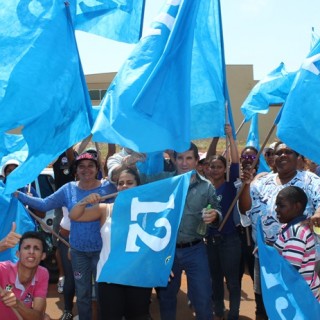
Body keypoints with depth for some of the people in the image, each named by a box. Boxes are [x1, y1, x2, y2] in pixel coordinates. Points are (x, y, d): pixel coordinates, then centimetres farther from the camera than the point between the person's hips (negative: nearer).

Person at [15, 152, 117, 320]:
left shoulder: (108, 187, -8)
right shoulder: (68, 189, 0)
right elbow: (44, 204, -1)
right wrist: (17, 194, -6)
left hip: (102, 249, -3)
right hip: (78, 250, 3)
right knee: (82, 292, 18)